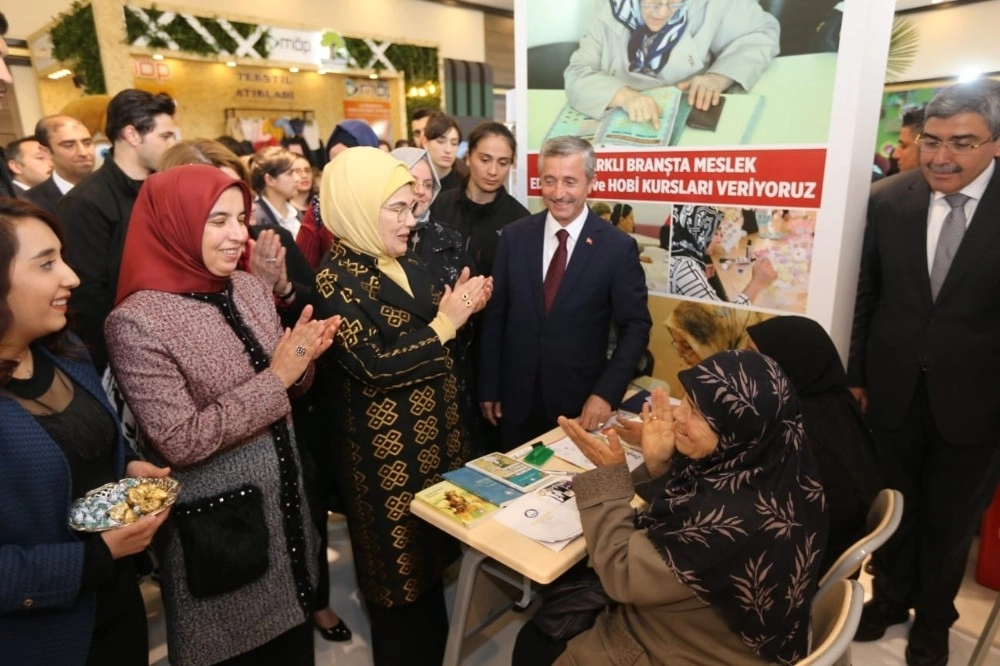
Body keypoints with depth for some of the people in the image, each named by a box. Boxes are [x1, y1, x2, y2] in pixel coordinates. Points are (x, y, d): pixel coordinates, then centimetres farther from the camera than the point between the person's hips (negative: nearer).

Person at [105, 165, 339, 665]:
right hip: (215, 521, -6)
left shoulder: (248, 288, 0)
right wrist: (276, 378, -22)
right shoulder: (136, 322, -19)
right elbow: (182, 442, -23)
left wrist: (302, 358, -12)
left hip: (281, 494, 6)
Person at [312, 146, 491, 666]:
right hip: (385, 453, -8)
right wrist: (446, 322, -21)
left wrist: (456, 308, -5)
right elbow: (375, 368, -25)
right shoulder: (336, 277, -17)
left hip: (434, 438, 8)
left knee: (431, 553, 23)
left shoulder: (406, 264, 6)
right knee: (400, 567, 11)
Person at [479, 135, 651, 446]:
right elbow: (495, 315, 2)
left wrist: (606, 392, -14)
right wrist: (489, 387, 3)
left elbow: (635, 326, -5)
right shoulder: (514, 237, -3)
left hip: (581, 403, -2)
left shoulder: (618, 247, -9)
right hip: (517, 400, 2)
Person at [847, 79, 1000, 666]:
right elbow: (866, 296, 1)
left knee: (950, 521, 18)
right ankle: (892, 595, 45)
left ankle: (934, 617, 44)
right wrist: (855, 375, 4)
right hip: (893, 390, 1)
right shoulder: (888, 200, -6)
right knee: (891, 508, 19)